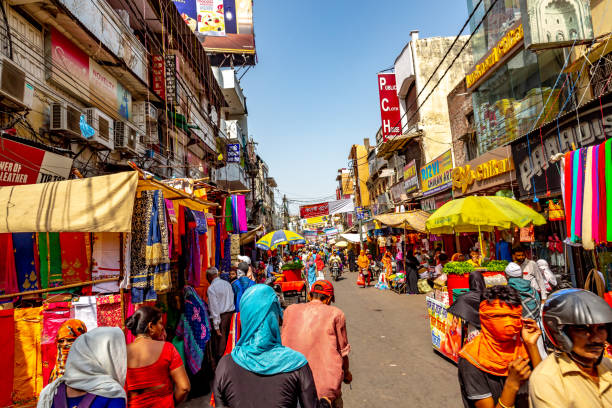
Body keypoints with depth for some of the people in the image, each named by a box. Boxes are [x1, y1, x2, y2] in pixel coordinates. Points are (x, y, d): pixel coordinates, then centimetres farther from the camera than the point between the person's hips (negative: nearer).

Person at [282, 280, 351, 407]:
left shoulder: (290, 310, 5)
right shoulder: (335, 314, -4)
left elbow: (283, 344, 12)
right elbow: (342, 350, 3)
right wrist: (346, 373, 21)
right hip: (326, 386, -3)